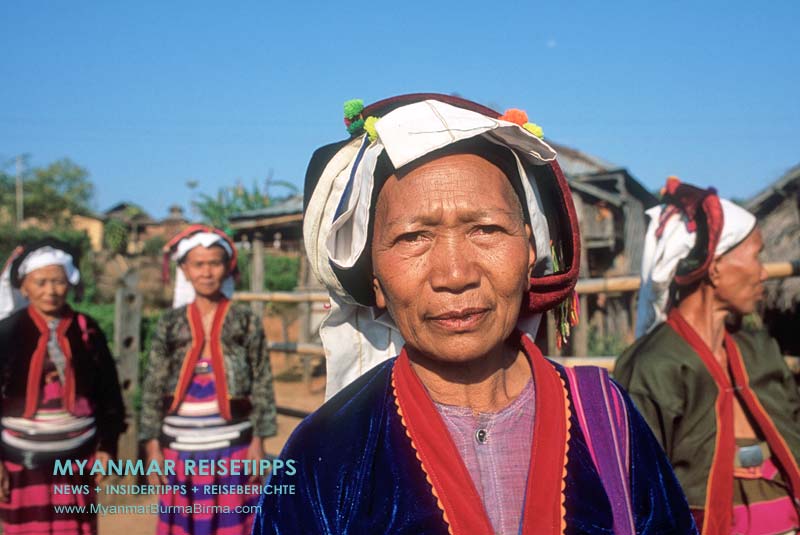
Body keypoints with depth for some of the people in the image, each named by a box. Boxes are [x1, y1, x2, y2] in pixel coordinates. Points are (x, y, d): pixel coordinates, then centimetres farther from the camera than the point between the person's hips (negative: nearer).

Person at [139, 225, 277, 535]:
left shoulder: (247, 322, 1)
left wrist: (257, 444, -5)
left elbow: (263, 387, 0)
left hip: (232, 447, -1)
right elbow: (152, 390, 5)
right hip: (181, 448, 1)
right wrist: (153, 448, 0)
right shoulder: (169, 325, 4)